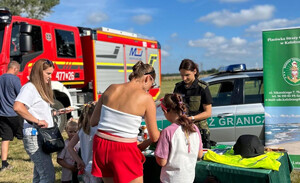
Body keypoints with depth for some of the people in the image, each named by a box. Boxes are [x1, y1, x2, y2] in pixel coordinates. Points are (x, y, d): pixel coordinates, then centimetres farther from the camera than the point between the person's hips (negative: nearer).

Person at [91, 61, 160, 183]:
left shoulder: (111, 88, 3)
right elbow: (154, 137, -1)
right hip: (124, 150, -5)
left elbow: (93, 121, 8)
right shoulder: (146, 98, -8)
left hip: (101, 145, 6)